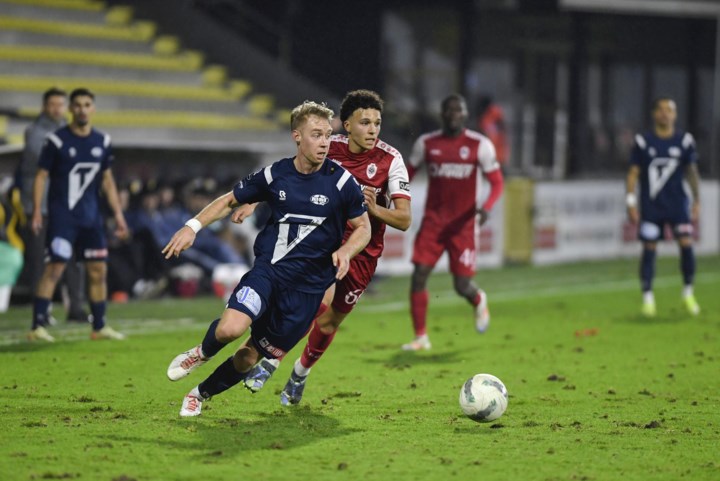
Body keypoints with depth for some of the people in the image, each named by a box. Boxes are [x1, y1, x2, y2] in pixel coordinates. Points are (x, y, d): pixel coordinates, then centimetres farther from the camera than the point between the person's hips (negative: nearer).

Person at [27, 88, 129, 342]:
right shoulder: (57, 140, -7)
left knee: (98, 270, 7)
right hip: (62, 216, -5)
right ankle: (38, 326, -11)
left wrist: (118, 213, 13)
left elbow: (107, 179, 16)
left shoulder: (102, 142, 7)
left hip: (91, 217, 5)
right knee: (54, 268, -13)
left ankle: (99, 327, 18)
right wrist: (37, 212, -10)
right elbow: (41, 176, -4)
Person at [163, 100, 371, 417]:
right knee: (230, 328, -27)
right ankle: (202, 353, 9)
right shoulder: (274, 175, 0)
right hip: (268, 269, 0)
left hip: (308, 284, 0)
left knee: (250, 356, 3)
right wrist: (193, 226, 2)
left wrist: (346, 251, -15)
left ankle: (202, 394, 30)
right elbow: (230, 201, 14)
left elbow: (363, 228, 6)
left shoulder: (341, 181, -4)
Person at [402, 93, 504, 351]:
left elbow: (497, 183, -1)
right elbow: (407, 174, 14)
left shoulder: (479, 145, -3)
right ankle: (421, 337, 2)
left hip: (463, 223, -2)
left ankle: (479, 300, 36)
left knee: (462, 285, -2)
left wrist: (486, 207, -20)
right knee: (419, 275, -11)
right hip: (433, 221, 2)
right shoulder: (426, 143, 3)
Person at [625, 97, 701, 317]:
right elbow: (633, 173, 2)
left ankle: (688, 293, 6)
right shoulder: (643, 142, 0)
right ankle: (647, 298, 8)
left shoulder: (685, 140, 4)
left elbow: (692, 171, 11)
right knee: (649, 249, -1)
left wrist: (697, 200, 6)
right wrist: (631, 202, -4)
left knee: (686, 244, -9)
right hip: (650, 206, -1)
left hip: (678, 204, 1)